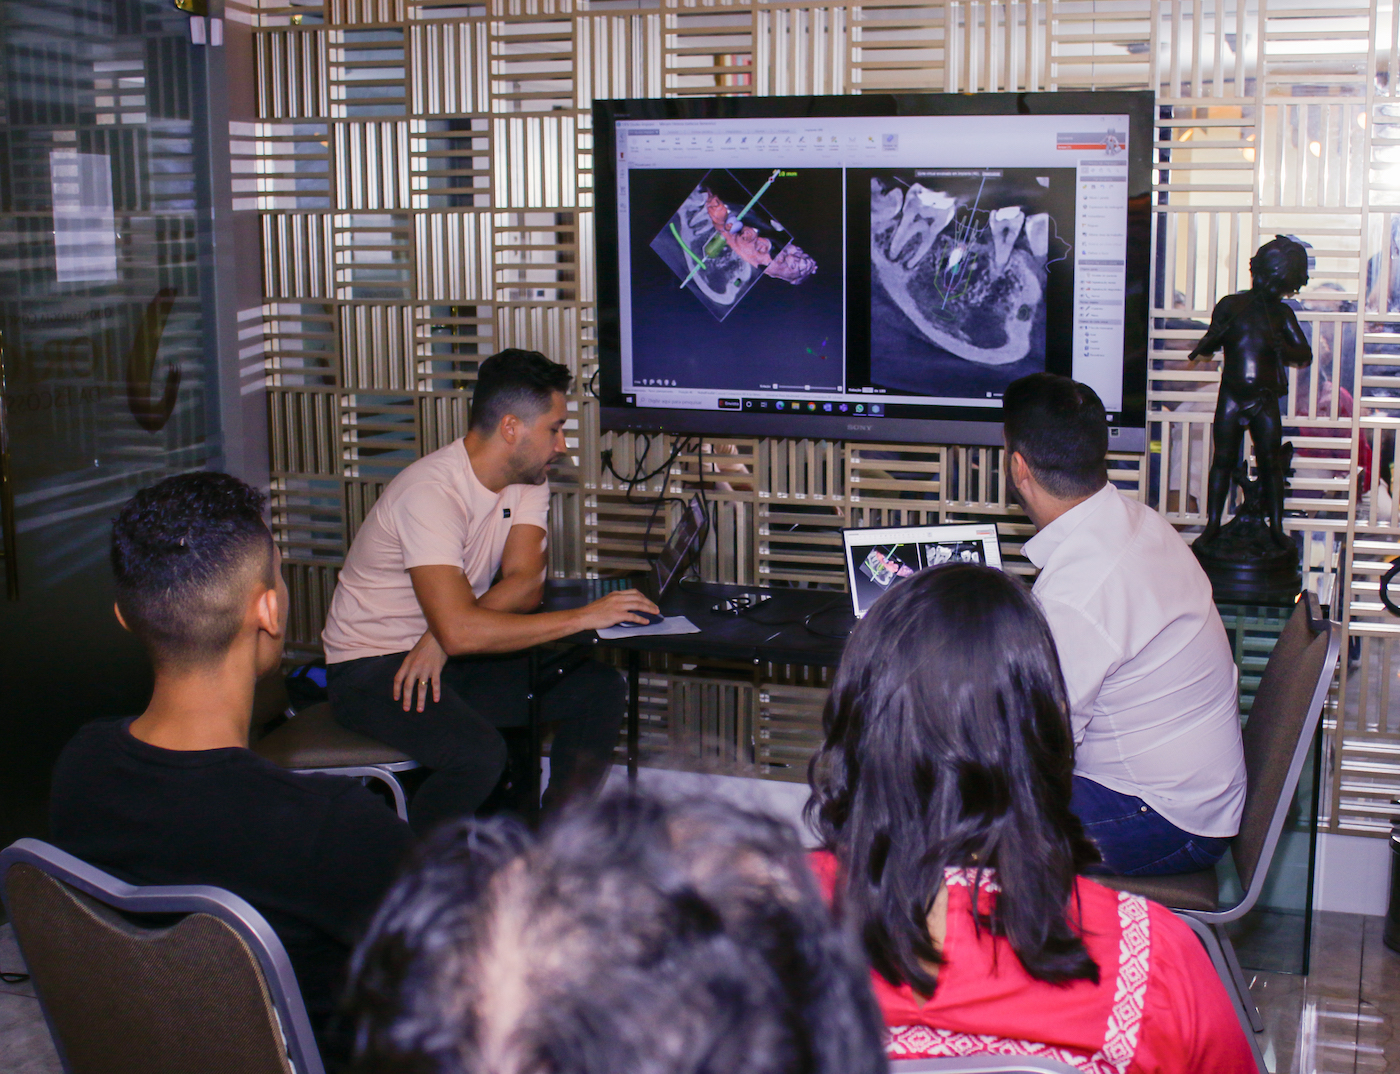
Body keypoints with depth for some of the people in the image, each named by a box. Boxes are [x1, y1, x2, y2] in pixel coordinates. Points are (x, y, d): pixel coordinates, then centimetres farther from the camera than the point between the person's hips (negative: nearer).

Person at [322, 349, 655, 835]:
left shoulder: (528, 483, 0)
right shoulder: (431, 491, -26)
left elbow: (525, 583, -11)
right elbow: (459, 630, -35)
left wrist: (441, 639, -26)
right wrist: (584, 617, -31)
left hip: (455, 658, 8)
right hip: (371, 667, -7)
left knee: (600, 689, -9)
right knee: (478, 751, -33)